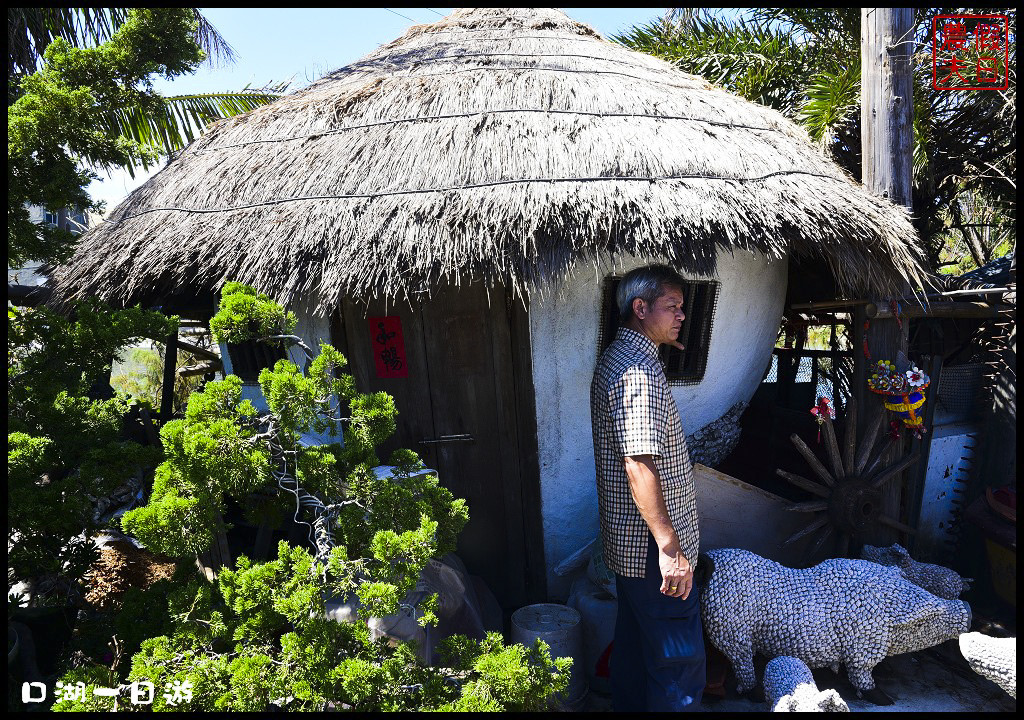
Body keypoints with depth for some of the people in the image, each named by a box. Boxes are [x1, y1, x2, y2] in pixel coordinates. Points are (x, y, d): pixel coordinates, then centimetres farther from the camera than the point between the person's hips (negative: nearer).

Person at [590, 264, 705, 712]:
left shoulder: (616, 357, 12)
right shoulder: (640, 368, -21)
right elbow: (640, 464, -28)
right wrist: (670, 547, -27)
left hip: (626, 541, 10)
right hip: (652, 545, -10)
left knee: (633, 642, 22)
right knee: (680, 661, 1)